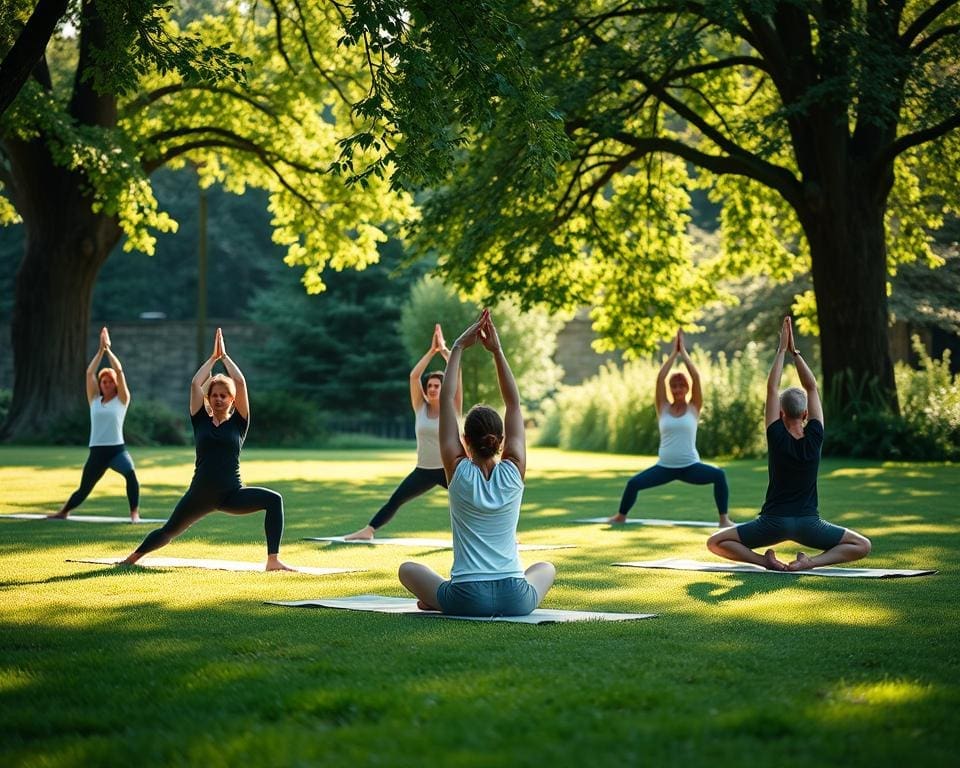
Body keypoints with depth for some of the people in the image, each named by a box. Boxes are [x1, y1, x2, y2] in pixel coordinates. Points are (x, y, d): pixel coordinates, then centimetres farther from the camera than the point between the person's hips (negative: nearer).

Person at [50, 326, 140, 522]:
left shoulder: (122, 400, 4)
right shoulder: (94, 400, 10)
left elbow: (119, 371, -6)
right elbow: (89, 373, 2)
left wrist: (108, 349, -2)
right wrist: (101, 349, -1)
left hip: (117, 448, -3)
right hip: (97, 451, 3)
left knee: (130, 473, -34)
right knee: (84, 489, 14)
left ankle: (134, 513, -27)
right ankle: (63, 512, 40)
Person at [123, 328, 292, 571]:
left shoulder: (238, 423, 3)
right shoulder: (201, 421, 6)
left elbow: (240, 383, -6)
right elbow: (195, 384, -3)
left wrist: (225, 356, 4)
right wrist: (214, 357, 4)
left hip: (233, 494, -1)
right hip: (200, 494, 1)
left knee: (274, 500, -26)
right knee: (169, 532, 13)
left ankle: (273, 560, -25)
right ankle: (133, 557, 40)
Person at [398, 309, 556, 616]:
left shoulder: (458, 472, -6)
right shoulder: (514, 473, -2)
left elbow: (446, 400, -1)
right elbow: (514, 404, 5)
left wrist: (458, 348, 2)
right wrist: (497, 351, 4)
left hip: (467, 600, 1)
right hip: (515, 600, -1)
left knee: (408, 569, 29)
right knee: (546, 568, 35)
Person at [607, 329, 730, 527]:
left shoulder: (694, 408, 2)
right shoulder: (663, 408, 5)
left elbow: (696, 378, -7)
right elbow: (660, 378, -4)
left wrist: (683, 352, -3)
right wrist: (674, 352, -1)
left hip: (690, 466, -1)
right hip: (664, 467, 1)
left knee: (719, 475, -27)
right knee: (633, 483, -15)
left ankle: (724, 518, -16)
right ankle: (621, 516, 11)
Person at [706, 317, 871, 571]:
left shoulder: (777, 438, -7)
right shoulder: (814, 438, -4)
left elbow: (771, 389, -3)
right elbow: (811, 388, 1)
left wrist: (782, 350, 1)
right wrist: (794, 352, 3)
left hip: (773, 522, -1)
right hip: (807, 523, 1)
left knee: (715, 543, 12)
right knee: (863, 545, 14)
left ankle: (765, 561, -11)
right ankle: (810, 563, -11)